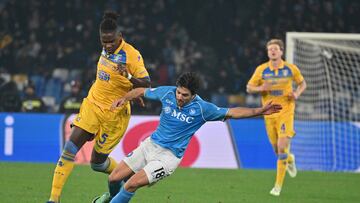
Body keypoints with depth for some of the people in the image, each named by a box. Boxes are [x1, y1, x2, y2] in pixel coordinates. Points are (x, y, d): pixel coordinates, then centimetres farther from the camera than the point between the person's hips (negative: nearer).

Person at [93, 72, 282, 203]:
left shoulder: (202, 108, -16)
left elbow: (232, 112, -11)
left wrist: (260, 111, -20)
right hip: (151, 144, 4)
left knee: (133, 183, -22)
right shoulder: (167, 92, -8)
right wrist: (124, 98, -8)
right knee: (114, 178, 5)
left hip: (170, 155, -4)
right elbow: (142, 91, 9)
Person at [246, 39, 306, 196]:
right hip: (269, 112, 2)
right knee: (277, 149, 9)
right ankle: (289, 159, 47)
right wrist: (260, 88, -18)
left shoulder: (291, 69, -3)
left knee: (282, 147, -14)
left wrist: (297, 93, -8)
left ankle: (278, 185, -6)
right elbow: (249, 88, 3)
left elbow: (302, 83, 12)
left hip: (285, 111, -2)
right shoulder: (261, 70, -2)